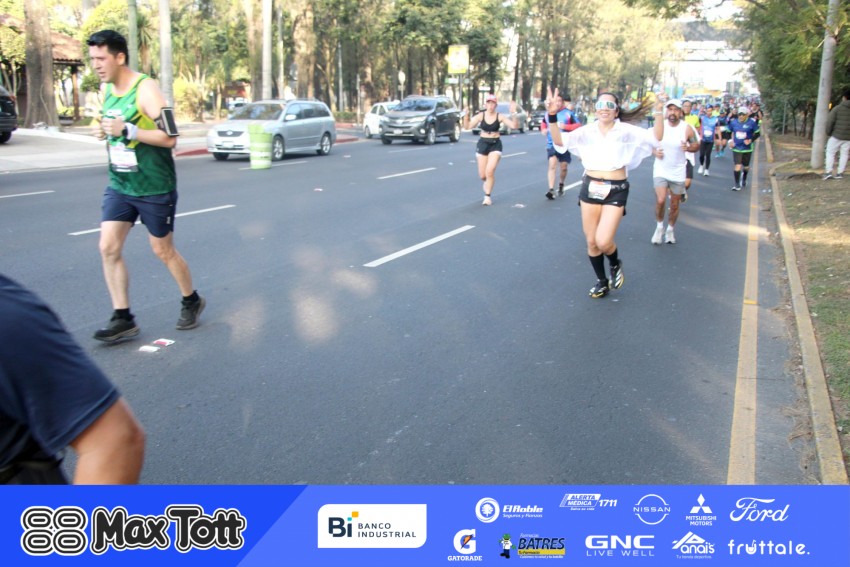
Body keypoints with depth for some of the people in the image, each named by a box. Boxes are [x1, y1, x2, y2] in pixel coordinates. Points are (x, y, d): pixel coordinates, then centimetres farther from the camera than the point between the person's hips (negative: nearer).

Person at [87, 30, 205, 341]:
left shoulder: (145, 89, -16)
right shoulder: (106, 89, 7)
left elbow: (170, 137, -21)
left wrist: (126, 130, -26)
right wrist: (107, 133, 0)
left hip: (155, 188, -6)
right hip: (119, 185, 7)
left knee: (163, 251, 6)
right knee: (108, 248, -3)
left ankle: (192, 301, 29)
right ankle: (123, 318, 6)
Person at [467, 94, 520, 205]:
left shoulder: (500, 116, -7)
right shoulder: (481, 115, -4)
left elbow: (514, 126, -15)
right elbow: (468, 126, -11)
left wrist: (513, 113, -27)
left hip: (495, 144, -2)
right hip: (482, 144, 2)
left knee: (490, 171, -18)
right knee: (482, 175, 4)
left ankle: (487, 196, -2)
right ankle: (488, 184, 42)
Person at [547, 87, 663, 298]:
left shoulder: (626, 131, -2)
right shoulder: (587, 131, 1)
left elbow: (655, 137, -9)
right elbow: (560, 141, -12)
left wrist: (659, 112, -23)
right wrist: (552, 115, -25)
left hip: (616, 190, -3)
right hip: (590, 188, 3)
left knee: (603, 241, -13)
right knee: (591, 242, 9)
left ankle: (615, 265, 22)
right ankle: (601, 281, 31)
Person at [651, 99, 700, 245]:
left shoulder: (687, 128, -10)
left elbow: (696, 145, 1)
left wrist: (688, 148, -21)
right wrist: (655, 151, -13)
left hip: (678, 172, 0)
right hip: (660, 170, 0)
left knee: (674, 205, 11)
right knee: (660, 200, -18)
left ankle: (670, 230, 34)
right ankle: (659, 226, 9)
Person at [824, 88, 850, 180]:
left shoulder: (837, 108, -6)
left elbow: (829, 121, -9)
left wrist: (828, 133, 3)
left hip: (836, 135, -3)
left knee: (830, 152, 6)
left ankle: (828, 171, -6)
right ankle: (840, 173, 9)